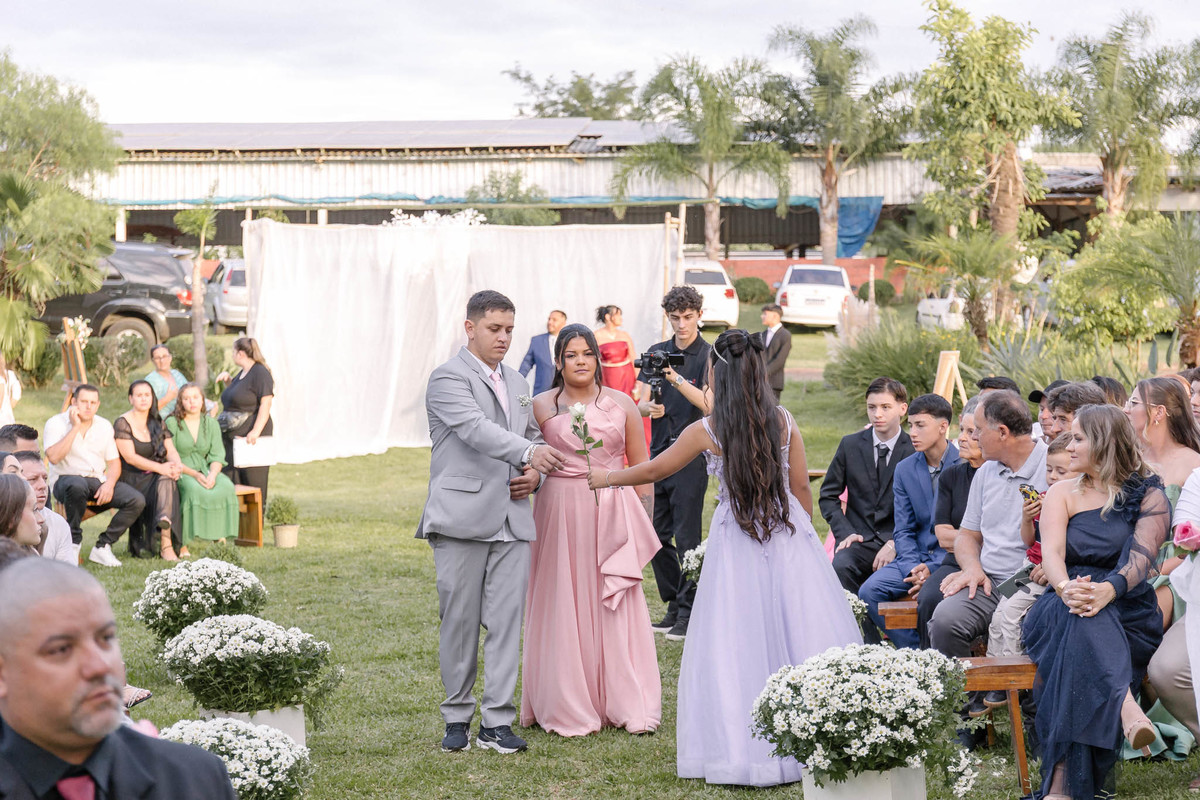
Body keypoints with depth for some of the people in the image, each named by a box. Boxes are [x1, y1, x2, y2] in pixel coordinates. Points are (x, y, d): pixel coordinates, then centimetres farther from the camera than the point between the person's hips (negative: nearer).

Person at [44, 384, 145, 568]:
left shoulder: (104, 426, 12)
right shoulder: (56, 423, -4)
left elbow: (114, 462, 11)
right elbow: (53, 457, -21)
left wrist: (109, 484, -10)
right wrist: (75, 428, -18)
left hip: (99, 481, 5)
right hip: (67, 479, -5)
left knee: (137, 500, -19)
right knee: (77, 485, -42)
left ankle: (102, 547, -11)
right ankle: (74, 542, -22)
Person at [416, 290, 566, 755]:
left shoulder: (516, 383, 19)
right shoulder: (449, 378, -5)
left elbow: (531, 434, 29)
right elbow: (476, 429, -21)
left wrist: (534, 472, 6)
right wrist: (529, 453, -35)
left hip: (512, 520, 6)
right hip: (462, 519, -6)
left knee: (506, 620, 1)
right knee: (459, 621, 1)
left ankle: (496, 722, 5)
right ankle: (457, 718, 12)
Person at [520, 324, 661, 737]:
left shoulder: (622, 404, 7)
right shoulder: (541, 407, 3)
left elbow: (641, 466, 8)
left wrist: (645, 524, 4)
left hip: (613, 515, 1)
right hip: (560, 514, -1)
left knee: (617, 609, 1)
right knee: (564, 608, 1)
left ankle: (627, 706, 9)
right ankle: (569, 709, 9)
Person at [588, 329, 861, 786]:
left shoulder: (706, 432, -5)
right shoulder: (784, 422, 0)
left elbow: (653, 470, 7)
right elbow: (801, 487, 5)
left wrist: (607, 478, 24)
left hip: (736, 541, -2)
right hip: (788, 538, 2)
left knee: (738, 646, 3)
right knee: (799, 630, 5)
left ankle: (745, 752, 6)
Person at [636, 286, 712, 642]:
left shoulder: (709, 356, -2)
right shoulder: (656, 353, 11)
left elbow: (709, 404, -14)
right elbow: (640, 403, 5)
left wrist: (676, 379, -26)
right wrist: (649, 408, -18)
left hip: (692, 456, -5)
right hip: (659, 452, 5)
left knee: (687, 537, -6)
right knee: (658, 535, 8)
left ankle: (688, 612, -1)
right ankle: (673, 606, 19)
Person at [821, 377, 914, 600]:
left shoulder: (915, 450, 3)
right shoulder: (850, 445, 10)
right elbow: (828, 495, 13)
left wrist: (895, 544, -13)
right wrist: (845, 533, -3)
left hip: (898, 541, -2)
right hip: (859, 540, 2)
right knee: (840, 567, -31)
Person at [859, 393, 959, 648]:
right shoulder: (904, 470, 10)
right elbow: (903, 531, 9)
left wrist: (932, 568, -18)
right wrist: (915, 567, -11)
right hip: (915, 557, 5)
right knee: (869, 591, -18)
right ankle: (915, 653, -6)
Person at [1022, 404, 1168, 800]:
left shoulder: (1149, 497, 6)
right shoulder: (1063, 493, 14)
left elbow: (1141, 556, -11)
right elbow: (1051, 552, -3)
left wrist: (1108, 590, -34)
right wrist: (1065, 588, -28)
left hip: (1127, 612, -2)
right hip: (1062, 611, 2)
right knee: (1078, 617, -36)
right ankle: (1125, 706, -56)